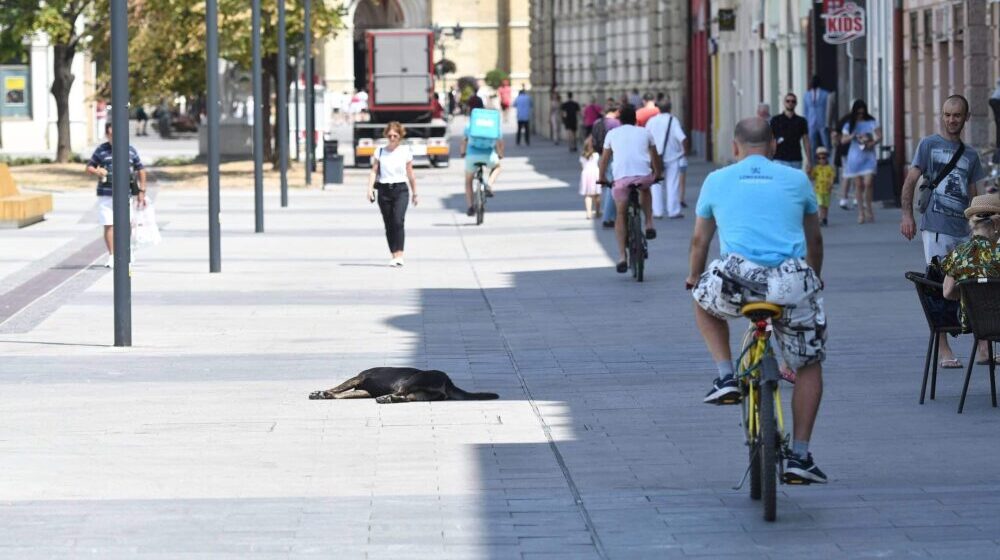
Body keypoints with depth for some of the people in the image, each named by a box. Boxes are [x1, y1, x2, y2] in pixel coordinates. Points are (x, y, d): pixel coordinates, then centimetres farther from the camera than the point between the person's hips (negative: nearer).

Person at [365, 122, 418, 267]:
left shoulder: (405, 152, 5)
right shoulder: (380, 152, 7)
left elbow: (410, 174, 10)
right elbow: (374, 171, 3)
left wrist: (414, 193, 13)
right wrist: (370, 188, -10)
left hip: (400, 190, -2)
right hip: (384, 190, 2)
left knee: (398, 221, -18)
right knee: (388, 224, 4)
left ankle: (399, 255, -23)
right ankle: (394, 255, 13)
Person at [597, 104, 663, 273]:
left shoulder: (612, 134, 18)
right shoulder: (645, 133, 19)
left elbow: (604, 159, 22)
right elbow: (655, 158, 29)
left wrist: (601, 178, 36)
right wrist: (658, 174, 45)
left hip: (621, 177, -1)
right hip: (644, 175, 1)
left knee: (620, 215, 14)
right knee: (645, 190, 37)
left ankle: (622, 257, 5)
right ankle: (649, 224, 23)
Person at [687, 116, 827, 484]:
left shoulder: (717, 180, 16)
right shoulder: (796, 180, 18)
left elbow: (700, 240, 27)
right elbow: (815, 239, 29)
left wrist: (694, 278, 46)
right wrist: (815, 279, 47)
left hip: (738, 278, -1)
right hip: (792, 283, 1)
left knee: (704, 300, 35)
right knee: (809, 366, 20)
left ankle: (725, 377, 18)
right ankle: (800, 456, 15)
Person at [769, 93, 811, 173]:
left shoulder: (801, 121, 10)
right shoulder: (775, 120, 6)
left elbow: (806, 141, 8)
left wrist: (808, 160, 2)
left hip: (796, 160, 2)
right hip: (780, 159, -2)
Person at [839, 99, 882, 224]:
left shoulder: (872, 123, 5)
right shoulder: (849, 125, 8)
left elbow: (879, 136, 1)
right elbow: (843, 140, 4)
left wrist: (872, 143, -17)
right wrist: (853, 136, -13)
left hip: (868, 156, -1)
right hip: (855, 156, 1)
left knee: (868, 183, -12)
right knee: (858, 184, 1)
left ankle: (868, 208, 7)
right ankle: (861, 212, 7)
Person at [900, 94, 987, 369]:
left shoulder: (970, 155, 17)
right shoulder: (929, 145, 4)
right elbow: (910, 182, -1)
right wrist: (907, 215, -12)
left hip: (964, 230, 5)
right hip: (936, 228, -5)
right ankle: (943, 351, -3)